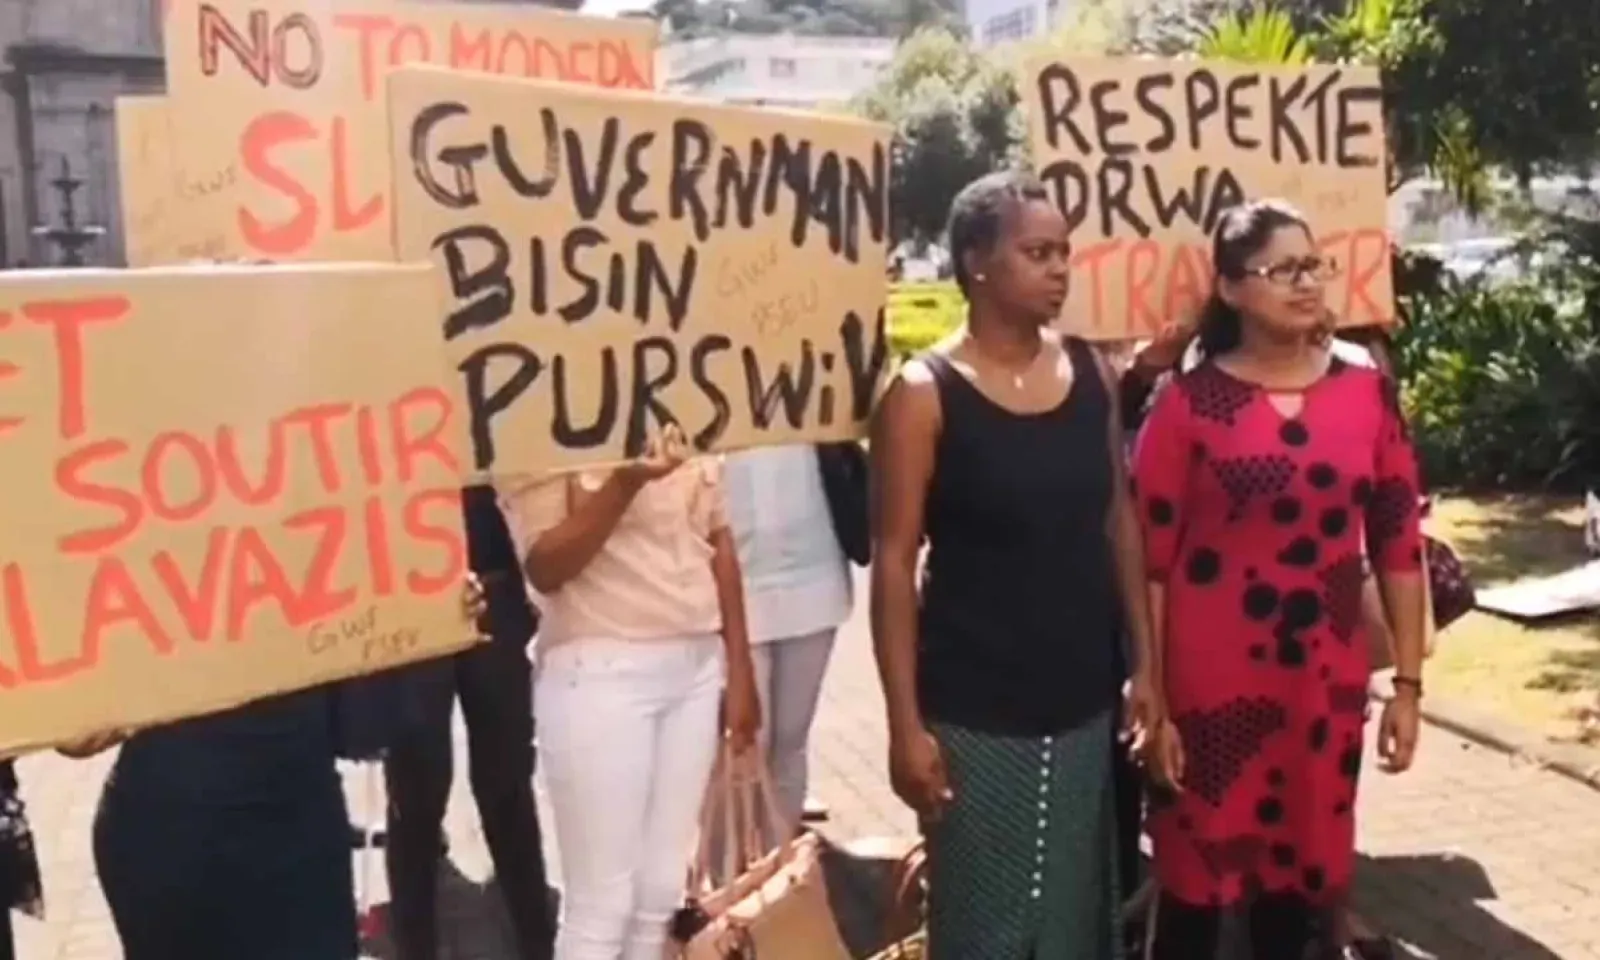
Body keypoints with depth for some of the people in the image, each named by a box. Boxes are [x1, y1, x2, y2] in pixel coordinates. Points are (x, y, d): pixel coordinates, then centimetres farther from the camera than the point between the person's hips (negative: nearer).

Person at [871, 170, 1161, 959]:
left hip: (1084, 702, 5)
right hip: (974, 715, -4)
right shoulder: (924, 394, -11)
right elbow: (894, 564, -11)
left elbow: (1119, 522, 11)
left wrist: (1145, 661, 8)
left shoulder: (1090, 373, 4)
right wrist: (906, 723, -13)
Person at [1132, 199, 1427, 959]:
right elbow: (1150, 563, -7)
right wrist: (1151, 702, -8)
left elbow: (1399, 545, 7)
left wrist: (1408, 683, 5)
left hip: (1327, 685, 3)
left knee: (1308, 880, 14)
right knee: (1205, 883, 6)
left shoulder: (1367, 394, 4)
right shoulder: (1189, 404, -7)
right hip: (1212, 688, -3)